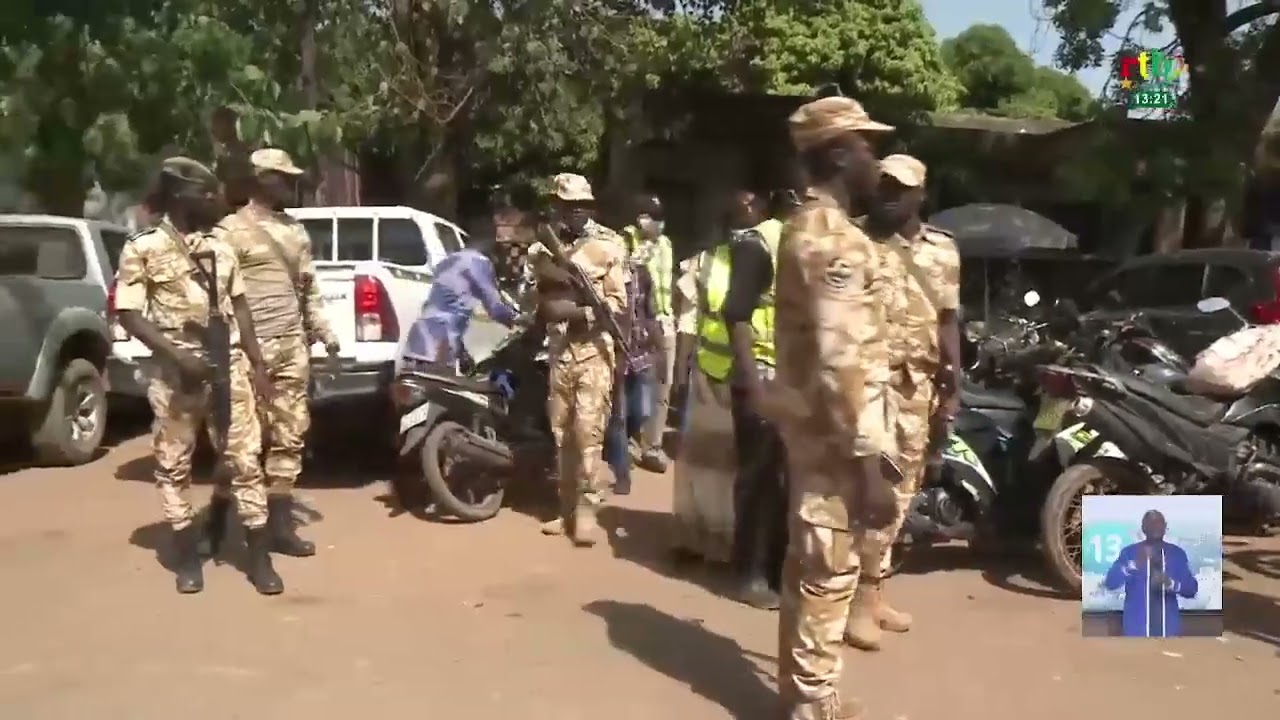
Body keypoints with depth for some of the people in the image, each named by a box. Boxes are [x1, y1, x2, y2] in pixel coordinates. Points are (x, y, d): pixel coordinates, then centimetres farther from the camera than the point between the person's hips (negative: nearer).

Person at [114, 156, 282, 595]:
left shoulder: (220, 249, 10)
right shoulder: (142, 248, -3)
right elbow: (129, 315, -7)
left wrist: (257, 364, 8)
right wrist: (179, 357, -18)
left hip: (230, 367, 3)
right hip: (176, 373, -3)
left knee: (245, 460, 2)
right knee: (173, 466, 6)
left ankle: (259, 557, 9)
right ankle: (187, 557, 19)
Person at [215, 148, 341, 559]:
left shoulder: (296, 231, 16)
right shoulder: (231, 230, -4)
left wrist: (324, 332, 15)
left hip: (292, 347, 7)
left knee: (290, 435, 7)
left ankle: (279, 524, 14)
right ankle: (221, 521, 13)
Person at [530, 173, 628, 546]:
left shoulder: (608, 245, -1)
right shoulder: (545, 246, 12)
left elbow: (618, 302, -5)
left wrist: (580, 312, -19)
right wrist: (545, 307, -2)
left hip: (595, 346, -5)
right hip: (559, 347, 5)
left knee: (588, 430, -10)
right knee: (561, 431, 7)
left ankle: (586, 509, -4)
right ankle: (567, 508, 16)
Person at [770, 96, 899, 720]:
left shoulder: (803, 227, 12)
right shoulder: (838, 241, -19)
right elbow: (843, 364, -25)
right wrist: (869, 463, -23)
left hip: (807, 420, 10)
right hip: (833, 429, -10)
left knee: (806, 560, 17)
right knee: (830, 570, 1)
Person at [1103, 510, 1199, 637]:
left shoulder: (1177, 554, 7)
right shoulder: (1129, 553, -1)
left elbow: (1192, 588, 4)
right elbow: (1110, 583, -13)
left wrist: (1172, 584, -18)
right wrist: (1134, 564, -29)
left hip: (1168, 627, 3)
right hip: (1137, 627, -2)